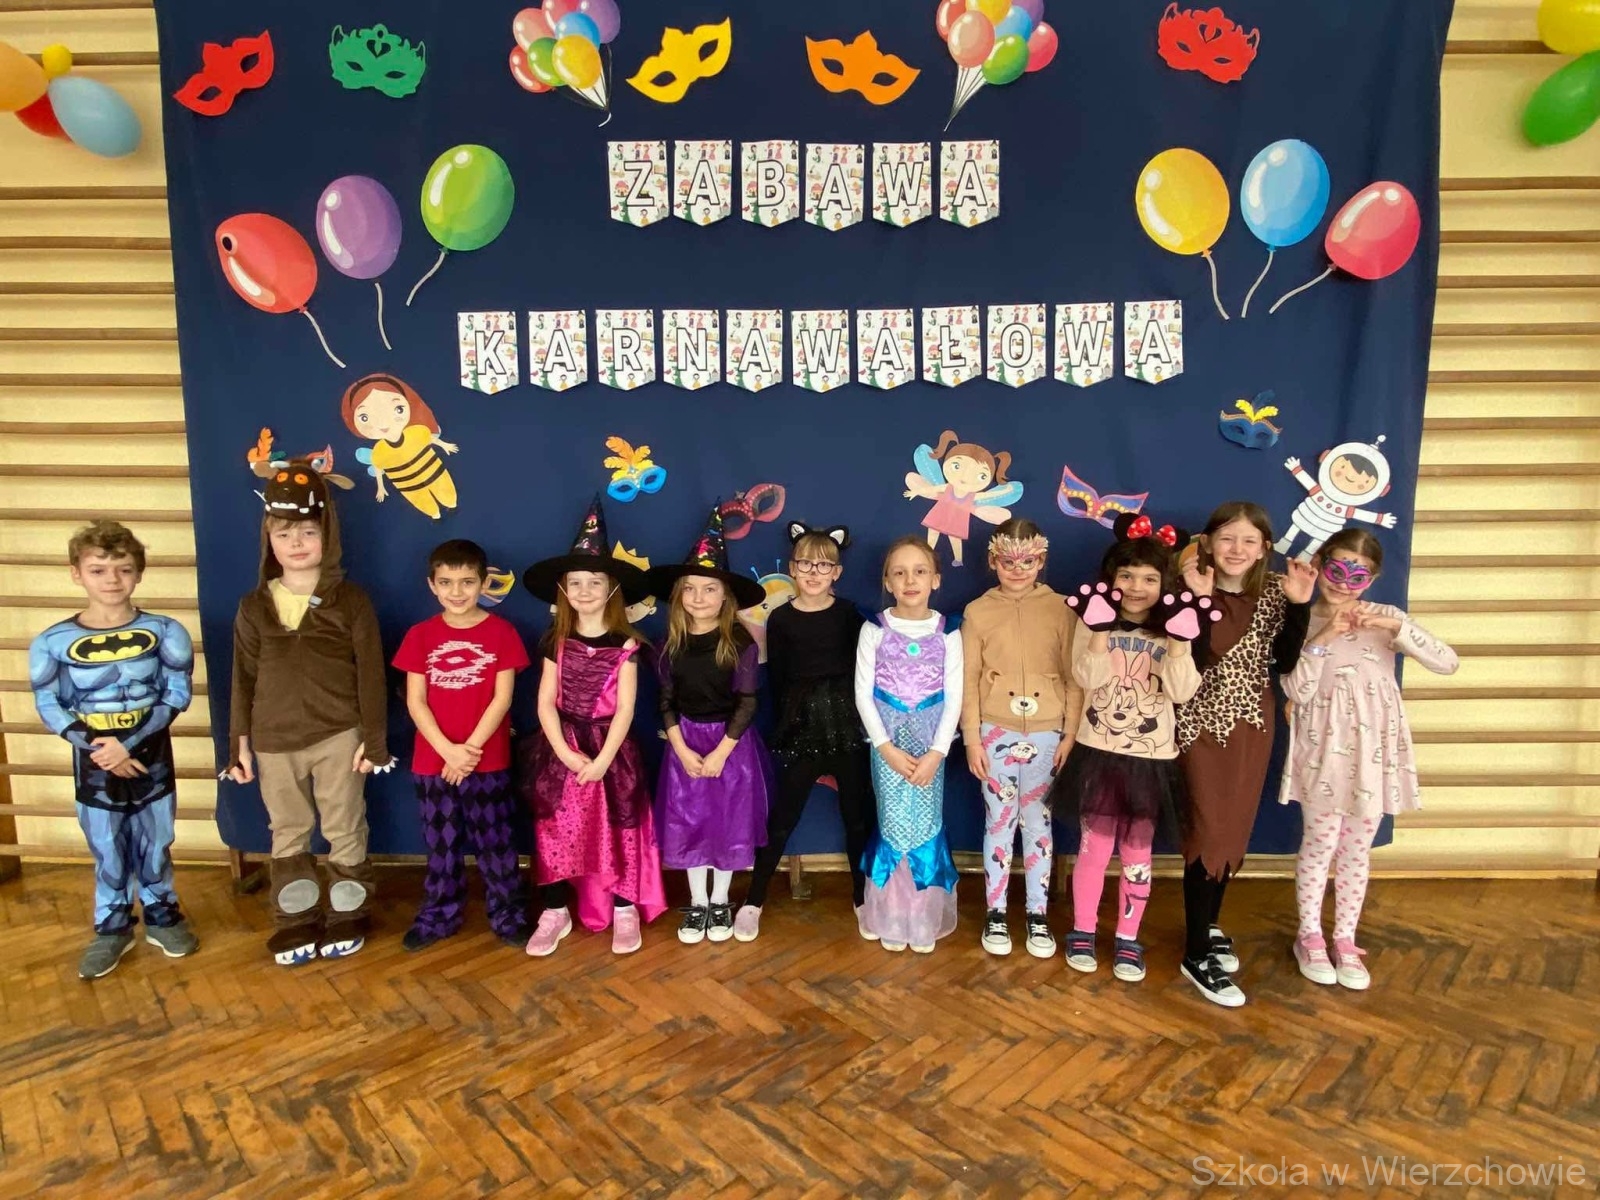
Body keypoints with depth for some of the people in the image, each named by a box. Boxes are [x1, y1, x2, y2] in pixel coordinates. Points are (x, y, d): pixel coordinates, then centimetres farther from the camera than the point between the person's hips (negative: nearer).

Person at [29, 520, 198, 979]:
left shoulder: (164, 632, -7)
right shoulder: (52, 642, -6)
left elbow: (177, 696, -9)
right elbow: (50, 708, -4)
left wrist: (128, 744, -18)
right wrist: (95, 747, -17)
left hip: (151, 761, 0)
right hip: (94, 768, 0)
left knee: (155, 846, 13)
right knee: (108, 853, 11)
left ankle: (162, 916, 32)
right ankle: (112, 929, 30)